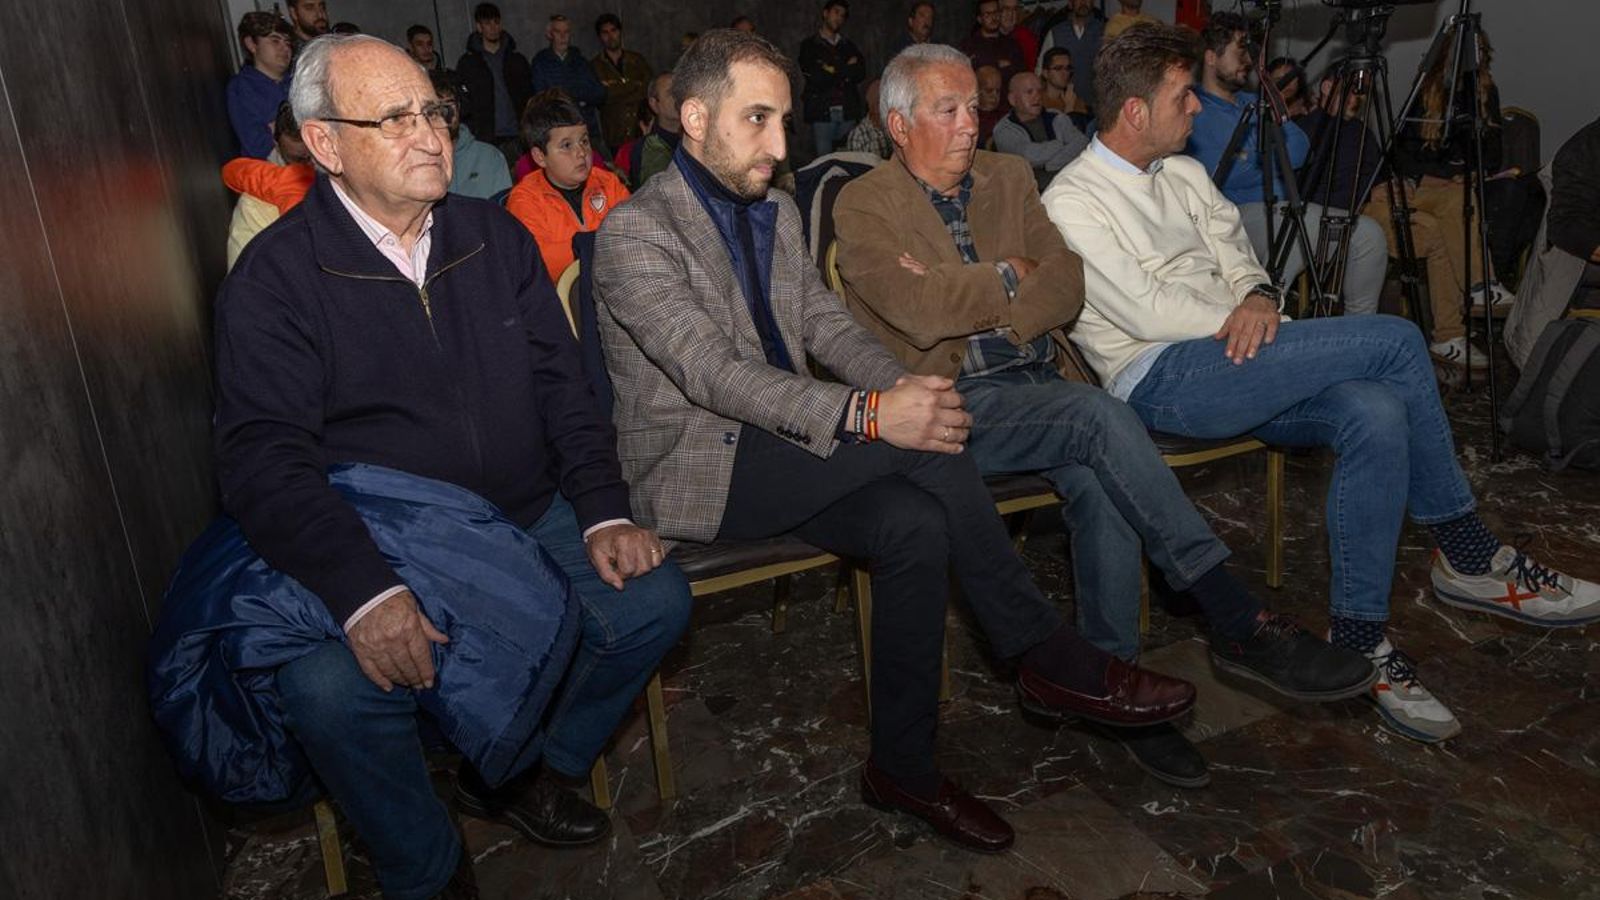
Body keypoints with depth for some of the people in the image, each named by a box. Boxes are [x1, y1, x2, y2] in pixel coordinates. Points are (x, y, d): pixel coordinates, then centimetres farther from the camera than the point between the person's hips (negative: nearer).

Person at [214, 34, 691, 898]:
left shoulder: (496, 237, 7)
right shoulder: (276, 276, -7)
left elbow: (561, 385, 7)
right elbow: (263, 458, -15)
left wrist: (605, 512, -8)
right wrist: (362, 592, -30)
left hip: (528, 518, 4)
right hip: (375, 555, -3)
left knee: (653, 598, -15)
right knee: (327, 689, -29)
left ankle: (520, 773, 11)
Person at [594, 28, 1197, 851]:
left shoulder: (775, 211, 13)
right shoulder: (635, 232, -13)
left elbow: (826, 325, 10)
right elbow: (713, 373, -25)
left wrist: (906, 386, -13)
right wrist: (869, 416, -35)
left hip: (782, 452, 7)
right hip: (695, 469, -7)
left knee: (913, 522, -22)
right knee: (920, 450, -25)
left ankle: (904, 767, -7)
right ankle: (1046, 655, -10)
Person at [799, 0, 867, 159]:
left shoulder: (848, 46, 19)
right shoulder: (809, 46, 6)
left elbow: (861, 74, 6)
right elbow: (816, 79, -7)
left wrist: (834, 70, -5)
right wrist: (847, 70, 0)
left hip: (848, 111, 3)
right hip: (822, 112, -3)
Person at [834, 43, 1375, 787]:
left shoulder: (1007, 178, 17)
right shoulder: (865, 204, 1)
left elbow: (1067, 287, 4)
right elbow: (922, 313, -16)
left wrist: (962, 298, -8)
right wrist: (1009, 277, -2)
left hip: (1040, 385, 5)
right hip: (954, 404, -5)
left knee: (1099, 483, -27)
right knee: (1102, 418, -30)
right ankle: (1239, 623, -22)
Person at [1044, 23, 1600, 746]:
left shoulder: (1184, 174, 23)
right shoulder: (1072, 201, -4)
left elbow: (1234, 251, 16)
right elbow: (1141, 309, -14)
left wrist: (1255, 298, -8)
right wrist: (1236, 320, -8)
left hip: (1227, 362, 8)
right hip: (1158, 379, -8)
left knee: (1376, 415, -23)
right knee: (1393, 339, -19)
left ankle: (1358, 641, -11)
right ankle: (1471, 557, -4)